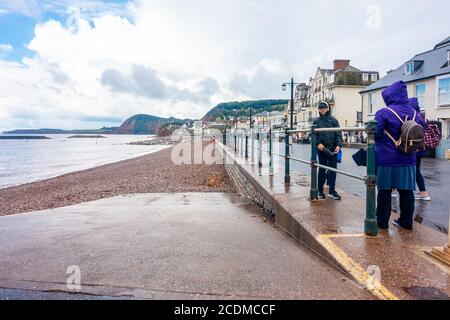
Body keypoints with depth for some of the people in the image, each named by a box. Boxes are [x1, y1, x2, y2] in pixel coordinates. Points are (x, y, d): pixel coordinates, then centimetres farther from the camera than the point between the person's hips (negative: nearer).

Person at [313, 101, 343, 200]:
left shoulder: (334, 120, 6)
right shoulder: (316, 121, 6)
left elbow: (338, 134, 2)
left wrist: (338, 145, -11)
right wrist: (318, 143, -13)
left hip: (333, 149, 0)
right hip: (322, 149, 0)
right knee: (322, 169, 7)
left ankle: (332, 191, 9)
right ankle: (320, 190, 17)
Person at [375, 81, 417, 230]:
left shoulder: (383, 113, -13)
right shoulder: (413, 112, 6)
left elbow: (375, 134, -16)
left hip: (387, 159, -5)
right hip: (408, 160, 5)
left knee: (385, 190, 5)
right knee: (406, 191, 12)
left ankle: (382, 222, 13)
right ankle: (406, 222, 21)